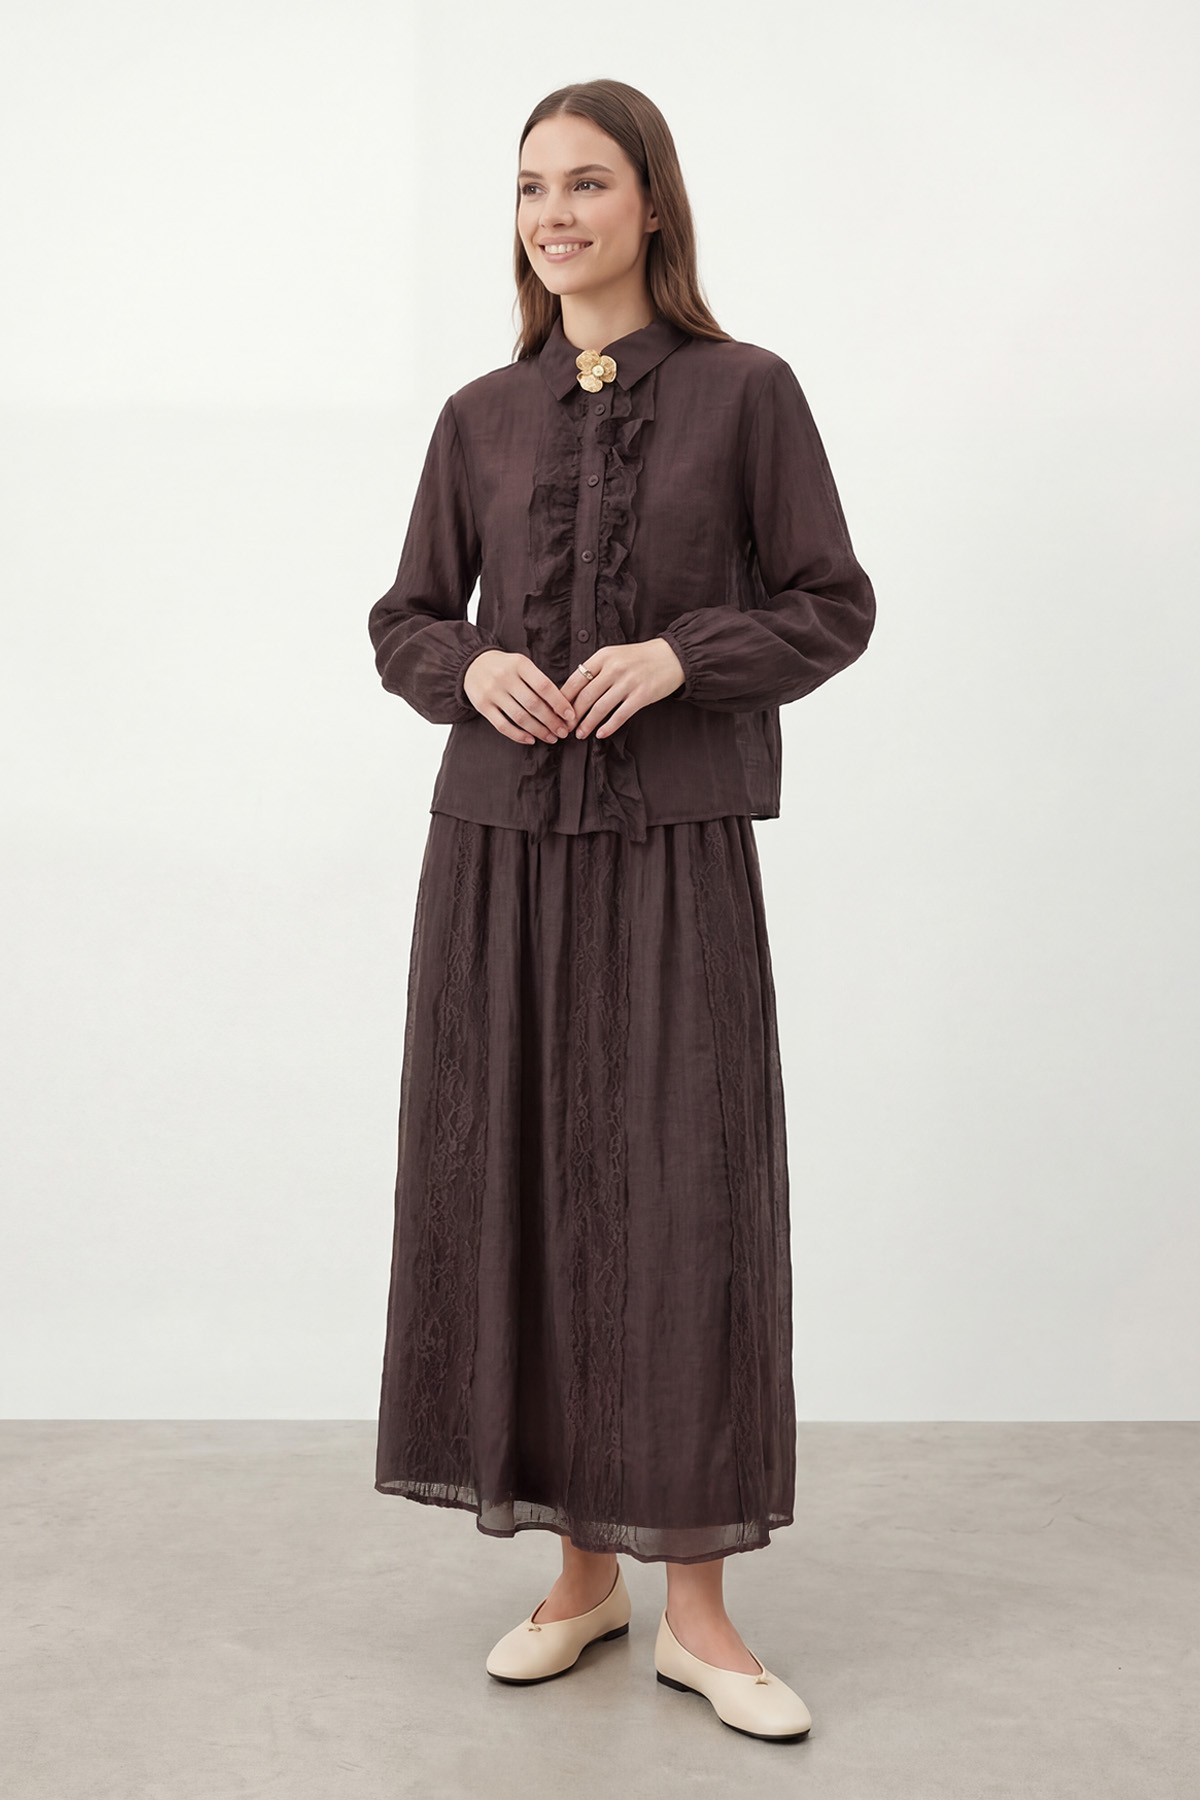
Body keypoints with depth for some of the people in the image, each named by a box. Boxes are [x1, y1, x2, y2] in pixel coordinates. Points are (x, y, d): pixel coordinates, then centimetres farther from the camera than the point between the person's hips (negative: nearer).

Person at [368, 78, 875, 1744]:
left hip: (674, 850, -3)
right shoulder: (482, 417, 10)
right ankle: (582, 1573, 21)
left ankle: (696, 1606, 11)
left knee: (685, 1200, -3)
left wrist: (679, 656, -13)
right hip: (498, 847, 3)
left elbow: (832, 605, 2)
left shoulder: (745, 393, 2)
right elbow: (404, 617, 15)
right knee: (512, 1192, 5)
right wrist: (472, 664, -6)